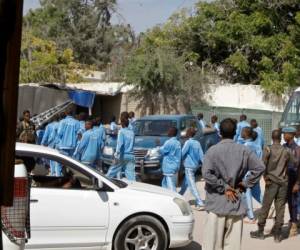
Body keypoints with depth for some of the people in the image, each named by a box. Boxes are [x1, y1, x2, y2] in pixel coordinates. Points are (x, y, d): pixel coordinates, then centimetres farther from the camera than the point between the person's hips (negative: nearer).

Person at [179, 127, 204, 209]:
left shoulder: (188, 142, -14)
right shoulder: (197, 143, 6)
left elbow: (182, 154, -13)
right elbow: (201, 155, 2)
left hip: (189, 166, -8)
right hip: (195, 165, 8)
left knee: (192, 185, -9)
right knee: (185, 182, 24)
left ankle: (200, 203, -15)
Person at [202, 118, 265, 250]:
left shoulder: (213, 150, -8)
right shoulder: (243, 150, 1)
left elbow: (206, 173, -19)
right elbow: (260, 167, 0)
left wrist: (223, 187, -10)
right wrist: (245, 184, 3)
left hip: (217, 201, -2)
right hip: (235, 202, 3)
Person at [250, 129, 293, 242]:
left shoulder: (268, 149, -4)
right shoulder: (286, 151, 4)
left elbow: (263, 164, -14)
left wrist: (265, 177, -5)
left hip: (271, 182, -2)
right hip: (283, 182, 2)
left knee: (265, 207, 6)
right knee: (280, 208, 5)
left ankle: (260, 231, 14)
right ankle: (277, 234, 8)